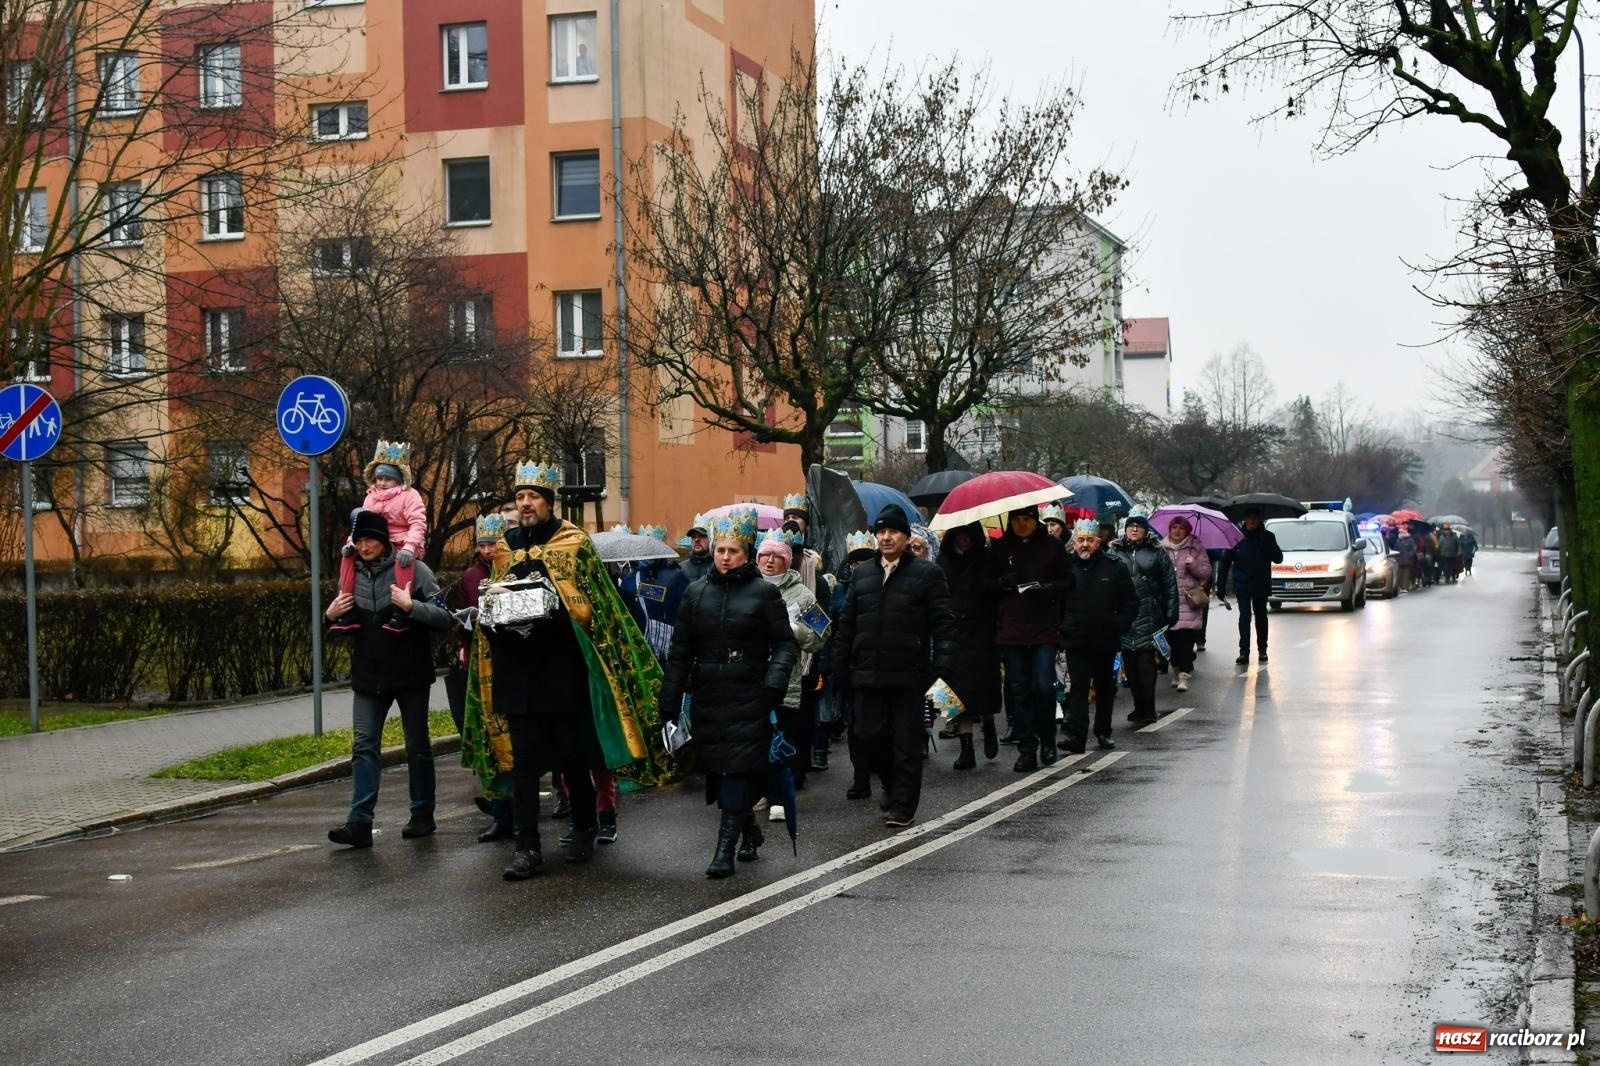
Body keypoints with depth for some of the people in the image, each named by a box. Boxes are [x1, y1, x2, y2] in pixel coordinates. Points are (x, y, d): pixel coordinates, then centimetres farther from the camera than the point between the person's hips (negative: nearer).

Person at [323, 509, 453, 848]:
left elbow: (444, 619, -16)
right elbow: (346, 626, 18)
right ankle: (359, 823, -9)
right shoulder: (353, 573, 6)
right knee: (363, 746, -5)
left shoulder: (413, 569, -10)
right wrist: (331, 615, -3)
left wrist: (411, 606, -29)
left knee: (417, 746, 8)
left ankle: (422, 816, 20)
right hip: (368, 677, 4)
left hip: (410, 674, -4)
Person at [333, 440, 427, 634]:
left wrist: (409, 546, -34)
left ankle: (400, 612, -40)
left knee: (403, 559, -40)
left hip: (401, 544, -7)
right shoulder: (371, 497, 14)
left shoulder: (409, 495, -5)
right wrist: (352, 542, -5)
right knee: (348, 555, -9)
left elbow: (418, 524, -18)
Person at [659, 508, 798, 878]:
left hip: (747, 698, -4)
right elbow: (681, 649, 11)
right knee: (717, 767, 8)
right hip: (707, 696, 4)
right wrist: (670, 696, 7)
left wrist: (775, 681, -14)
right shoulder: (696, 592, 9)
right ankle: (749, 829, 29)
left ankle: (726, 846, -7)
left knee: (738, 767, -9)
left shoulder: (764, 593, 1)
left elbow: (785, 643, 1)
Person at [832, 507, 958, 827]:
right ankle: (892, 783, 28)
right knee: (866, 735, 5)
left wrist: (942, 666, -13)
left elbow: (943, 624, -4)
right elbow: (847, 623, 15)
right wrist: (841, 667, 9)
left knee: (906, 740, 0)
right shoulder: (862, 574, 13)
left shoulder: (927, 573, 0)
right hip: (867, 674, 4)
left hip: (908, 676, -4)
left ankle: (903, 804, 7)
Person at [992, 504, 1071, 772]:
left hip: (1044, 629, -2)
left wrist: (1050, 588, -13)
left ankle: (1047, 740, 14)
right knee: (1019, 690, 3)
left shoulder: (1052, 546, 4)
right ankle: (1027, 749, 9)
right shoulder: (1000, 548, 7)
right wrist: (1002, 583, -10)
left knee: (1044, 686, -8)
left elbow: (1066, 581, 7)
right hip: (1010, 629, 2)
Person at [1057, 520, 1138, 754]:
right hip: (1075, 642, -2)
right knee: (1078, 689, -8)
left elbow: (1131, 602, 7)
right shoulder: (1065, 567, -1)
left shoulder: (1114, 568, 1)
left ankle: (1103, 732, 28)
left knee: (1105, 688, 14)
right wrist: (1061, 629, -2)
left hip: (1106, 641, 2)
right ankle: (1076, 737, -11)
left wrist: (1119, 625, -4)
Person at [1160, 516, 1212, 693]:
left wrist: (1193, 564, -14)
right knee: (1171, 638, 6)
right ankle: (1177, 669, 23)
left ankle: (1184, 674, -13)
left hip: (1188, 601, -2)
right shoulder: (1162, 548, 8)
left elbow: (1206, 572, 3)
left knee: (1186, 637, -11)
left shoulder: (1195, 548, 5)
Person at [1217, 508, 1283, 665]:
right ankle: (1244, 651, -16)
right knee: (1245, 616, -12)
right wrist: (1221, 585, -3)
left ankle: (1262, 650, 26)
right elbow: (1226, 561, 1)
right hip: (1242, 585, -2)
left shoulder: (1267, 536, 0)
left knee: (1261, 617, 13)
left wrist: (1266, 544, -21)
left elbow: (1278, 558, -6)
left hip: (1261, 585, 2)